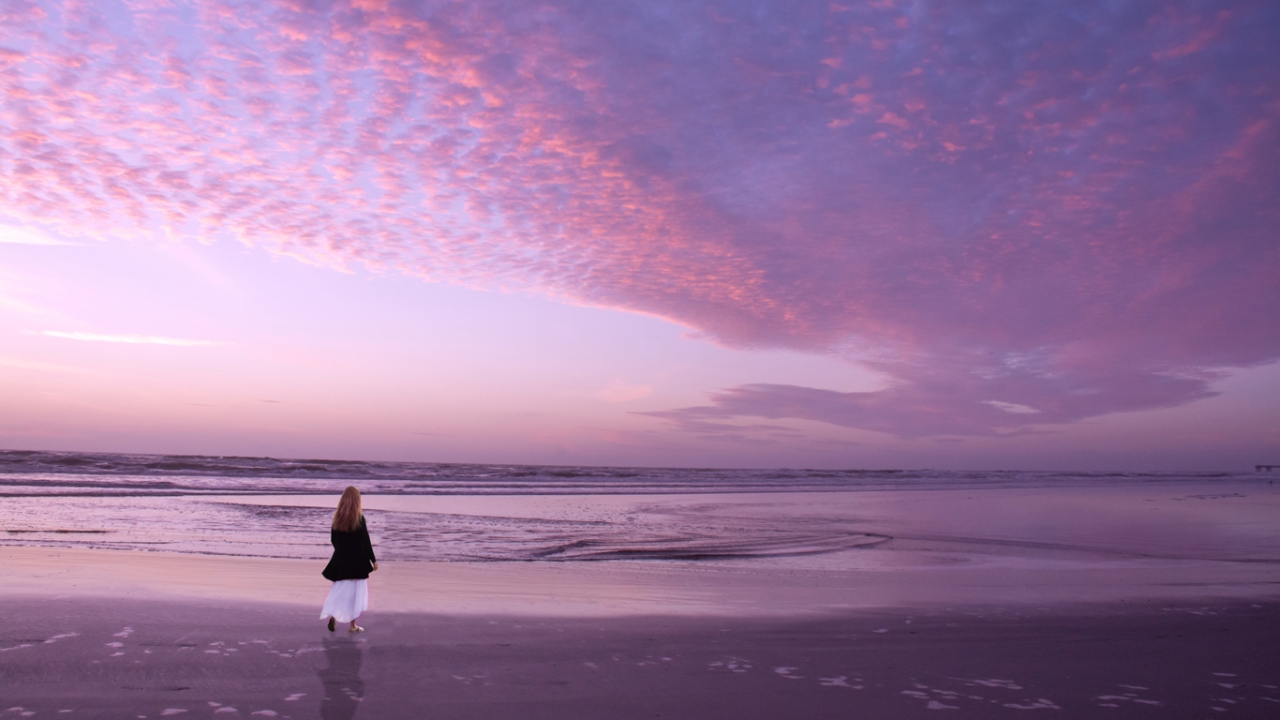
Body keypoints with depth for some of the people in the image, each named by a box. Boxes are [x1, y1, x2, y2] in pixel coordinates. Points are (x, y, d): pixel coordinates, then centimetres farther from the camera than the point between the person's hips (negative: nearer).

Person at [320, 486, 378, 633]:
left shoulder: (337, 517, 1)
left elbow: (333, 539, 8)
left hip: (340, 560, 4)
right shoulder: (359, 518, -13)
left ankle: (332, 615, -4)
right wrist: (373, 560, -5)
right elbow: (365, 541, -12)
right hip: (357, 560, -4)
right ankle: (353, 625, 10)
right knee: (356, 592, 6)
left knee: (339, 590, 15)